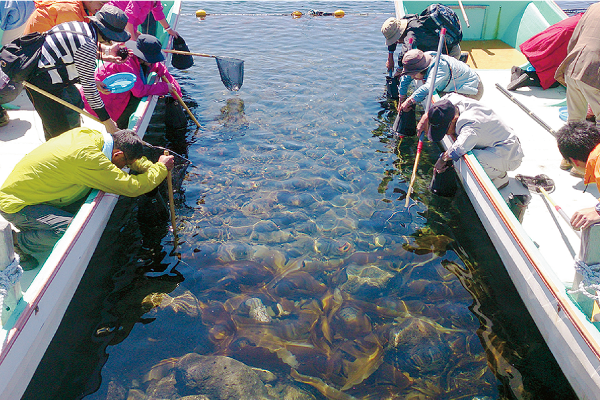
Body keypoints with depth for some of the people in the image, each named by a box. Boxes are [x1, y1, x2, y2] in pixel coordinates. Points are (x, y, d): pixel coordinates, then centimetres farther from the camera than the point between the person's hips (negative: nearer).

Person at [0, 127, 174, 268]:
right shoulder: (87, 157, -32)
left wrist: (152, 167, 1)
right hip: (15, 206, -10)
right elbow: (132, 187, -27)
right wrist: (161, 168, -13)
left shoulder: (92, 134, -5)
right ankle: (20, 242, -2)